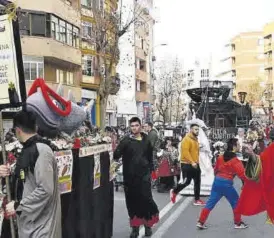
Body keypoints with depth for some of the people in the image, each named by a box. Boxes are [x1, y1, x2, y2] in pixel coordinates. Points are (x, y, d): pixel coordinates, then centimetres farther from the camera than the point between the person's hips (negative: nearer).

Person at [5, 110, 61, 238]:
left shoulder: (41, 150, -19)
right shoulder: (28, 150, 8)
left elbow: (45, 190, -23)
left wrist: (18, 206, -16)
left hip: (42, 221, -8)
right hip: (29, 219, 8)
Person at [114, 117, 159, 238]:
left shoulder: (146, 140, 6)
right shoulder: (126, 140, -3)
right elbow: (116, 155, -13)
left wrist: (151, 170, 15)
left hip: (144, 174, 1)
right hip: (130, 175, -1)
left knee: (146, 198, -4)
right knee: (132, 201, 6)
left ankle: (148, 225, 15)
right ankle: (135, 227, 19)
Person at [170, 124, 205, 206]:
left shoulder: (195, 139, 14)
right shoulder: (187, 139, -14)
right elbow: (185, 152, -23)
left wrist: (196, 162, 18)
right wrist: (192, 162, -27)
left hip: (195, 164, 9)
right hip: (187, 164, -9)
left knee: (197, 182, 7)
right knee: (186, 182, -4)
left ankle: (197, 200, 14)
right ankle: (174, 192, 19)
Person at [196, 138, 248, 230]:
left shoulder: (221, 157, 10)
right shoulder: (235, 160, -11)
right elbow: (242, 174, -16)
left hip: (217, 181, 7)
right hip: (226, 184, -6)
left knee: (210, 202, 10)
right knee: (236, 202, 13)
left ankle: (201, 222, 9)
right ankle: (238, 223, 22)